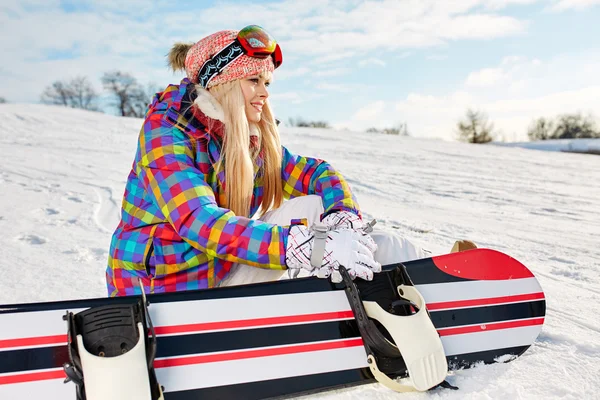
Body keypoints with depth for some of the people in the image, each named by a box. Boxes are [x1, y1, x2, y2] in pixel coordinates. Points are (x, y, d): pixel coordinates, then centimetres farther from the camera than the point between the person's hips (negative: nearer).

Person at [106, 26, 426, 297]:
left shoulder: (254, 141, 1)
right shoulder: (166, 133, -18)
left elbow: (317, 173, 1)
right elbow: (200, 223, -33)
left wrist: (344, 220, -23)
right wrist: (311, 248, -42)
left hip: (224, 275, 6)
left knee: (313, 205, -9)